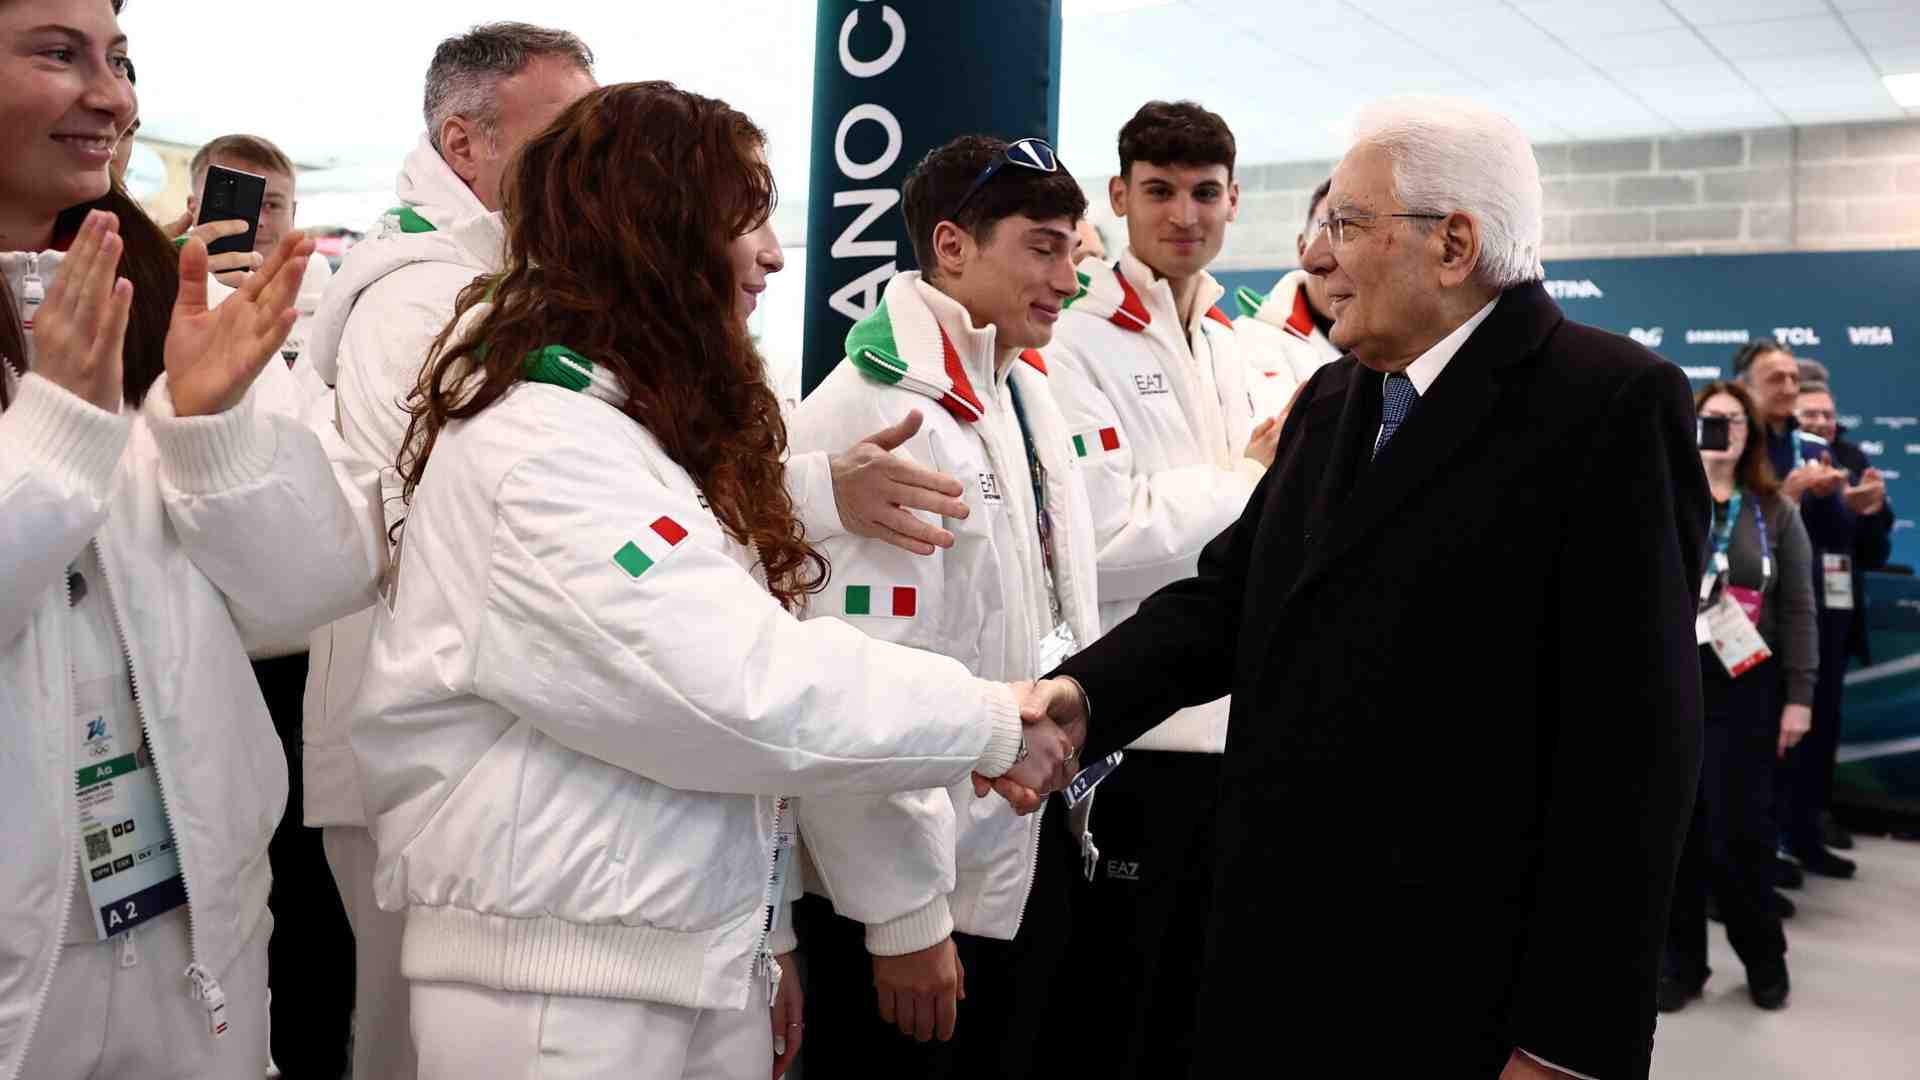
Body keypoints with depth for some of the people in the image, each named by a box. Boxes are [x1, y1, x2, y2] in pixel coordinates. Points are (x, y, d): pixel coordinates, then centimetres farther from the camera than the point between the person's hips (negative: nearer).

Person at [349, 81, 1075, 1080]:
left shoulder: (658, 428, 13)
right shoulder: (541, 445, -18)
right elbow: (747, 687, -25)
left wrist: (762, 936, 15)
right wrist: (993, 725, -13)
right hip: (557, 988, -8)